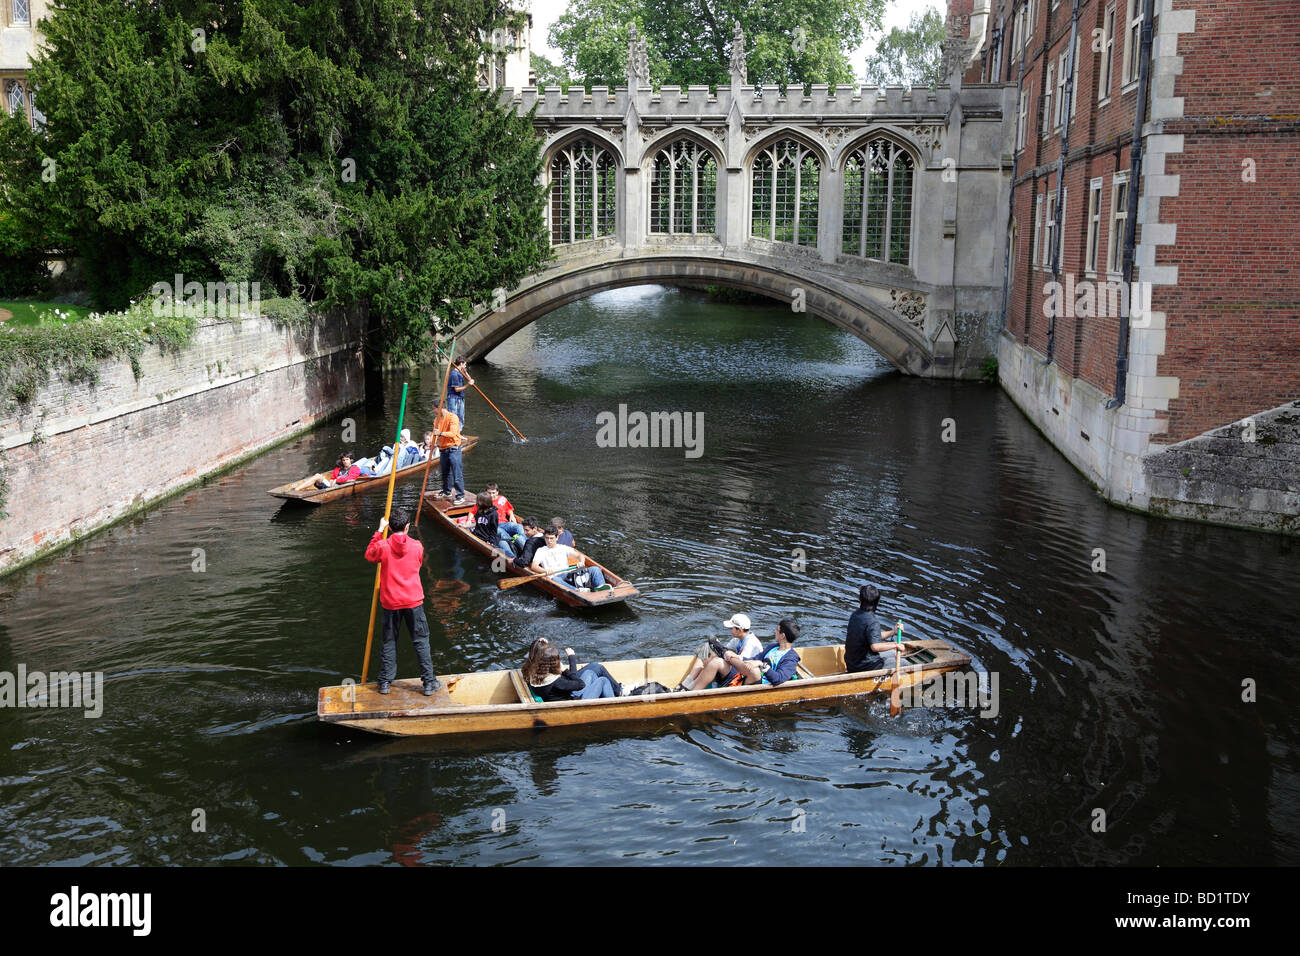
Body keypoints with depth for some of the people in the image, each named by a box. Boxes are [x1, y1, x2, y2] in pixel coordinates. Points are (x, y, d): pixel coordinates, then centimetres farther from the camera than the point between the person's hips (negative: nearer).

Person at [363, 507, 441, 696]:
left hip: (390, 603, 0)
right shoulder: (417, 547, -8)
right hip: (413, 602, 0)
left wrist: (379, 531, 12)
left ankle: (385, 682, 19)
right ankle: (429, 683, 9)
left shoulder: (382, 546, -11)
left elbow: (369, 555, 11)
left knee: (389, 642, 13)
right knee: (421, 642, 7)